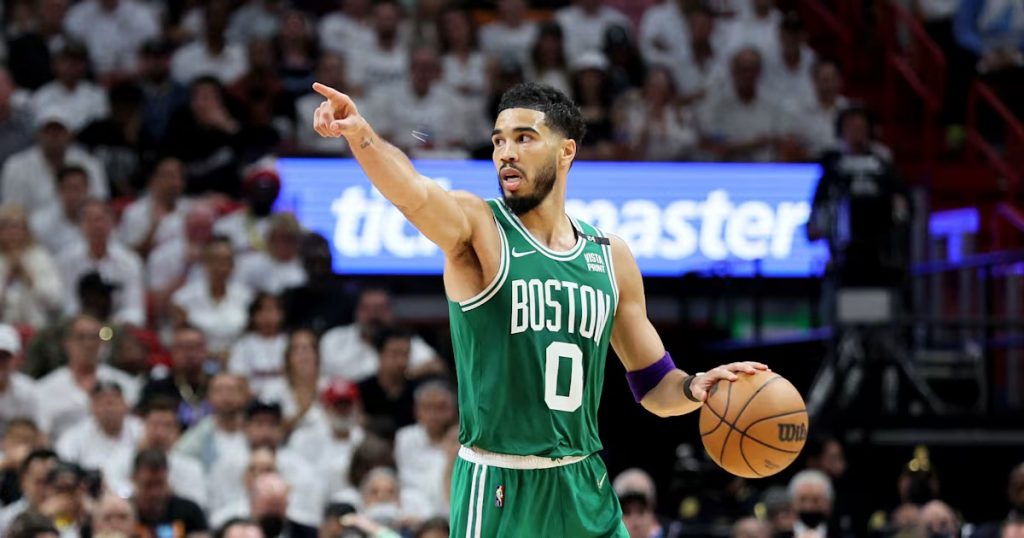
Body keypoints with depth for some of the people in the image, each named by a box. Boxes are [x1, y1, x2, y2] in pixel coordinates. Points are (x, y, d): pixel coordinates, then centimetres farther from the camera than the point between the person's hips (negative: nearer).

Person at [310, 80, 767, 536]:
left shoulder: (610, 258, 9)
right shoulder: (478, 228, -5)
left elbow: (655, 388, 16)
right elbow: (413, 193, -28)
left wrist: (694, 388, -7)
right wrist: (360, 134, -48)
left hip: (584, 488, 5)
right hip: (498, 490, -5)